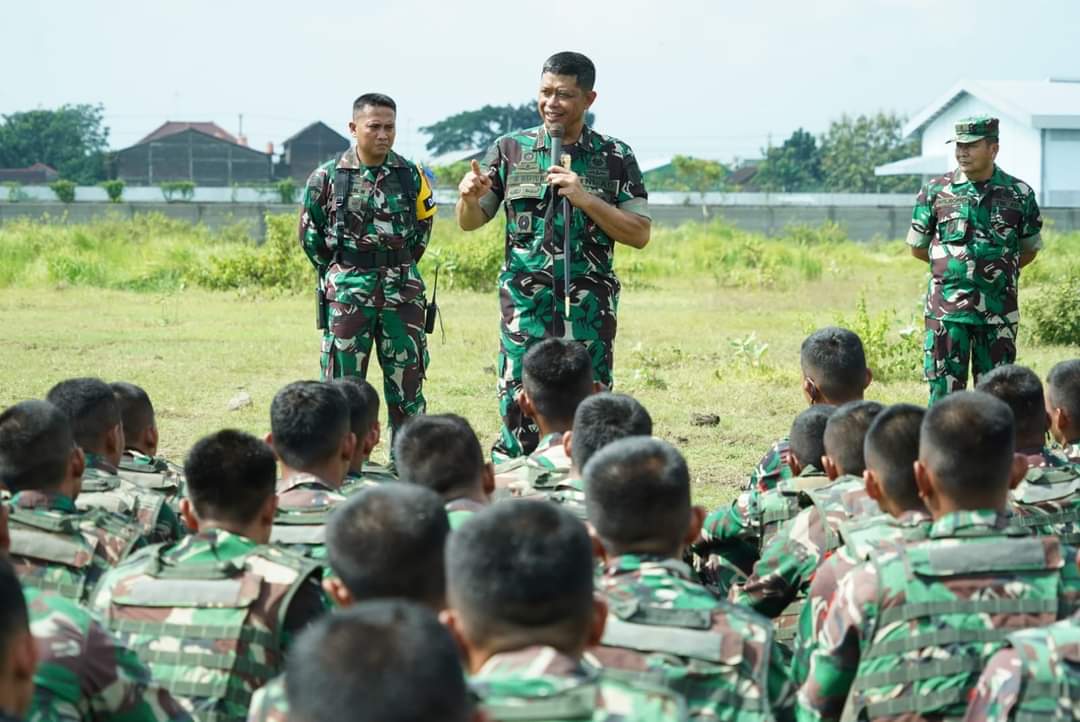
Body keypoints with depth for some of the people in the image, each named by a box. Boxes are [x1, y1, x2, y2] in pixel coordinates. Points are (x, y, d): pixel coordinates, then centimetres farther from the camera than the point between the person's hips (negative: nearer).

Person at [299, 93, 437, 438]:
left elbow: (422, 227, 16)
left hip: (402, 292, 2)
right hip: (347, 294, -2)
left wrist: (401, 267, 11)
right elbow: (309, 233, 8)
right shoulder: (328, 177, -2)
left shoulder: (411, 176, 4)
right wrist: (337, 272, 7)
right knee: (343, 380, 0)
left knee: (407, 380, 5)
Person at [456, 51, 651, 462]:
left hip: (590, 309, 0)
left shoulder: (615, 159, 5)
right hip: (525, 307, 0)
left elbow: (639, 234, 0)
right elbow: (469, 223, 11)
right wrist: (469, 198, -13)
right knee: (519, 413, -4)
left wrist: (586, 199, -12)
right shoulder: (511, 150, 7)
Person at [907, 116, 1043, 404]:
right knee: (944, 391, -1)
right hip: (946, 310, -1)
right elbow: (917, 247, 10)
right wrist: (953, 266, 11)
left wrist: (996, 272, 10)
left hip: (999, 312, 1)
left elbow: (1028, 250, 14)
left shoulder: (1019, 194, 1)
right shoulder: (935, 191, 1)